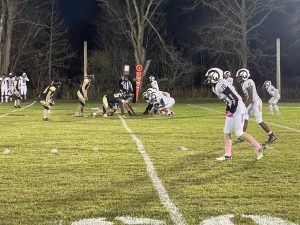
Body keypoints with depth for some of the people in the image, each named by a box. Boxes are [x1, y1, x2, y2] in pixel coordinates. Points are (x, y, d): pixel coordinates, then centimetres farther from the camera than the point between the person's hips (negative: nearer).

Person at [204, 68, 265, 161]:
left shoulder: (221, 85, -22)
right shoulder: (216, 86, 10)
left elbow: (235, 98, -23)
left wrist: (231, 111, -15)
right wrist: (228, 110, 11)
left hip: (238, 109, -10)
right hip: (232, 110, 10)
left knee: (239, 133, -11)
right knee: (226, 132, 10)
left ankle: (259, 147, 1)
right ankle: (227, 155, 15)